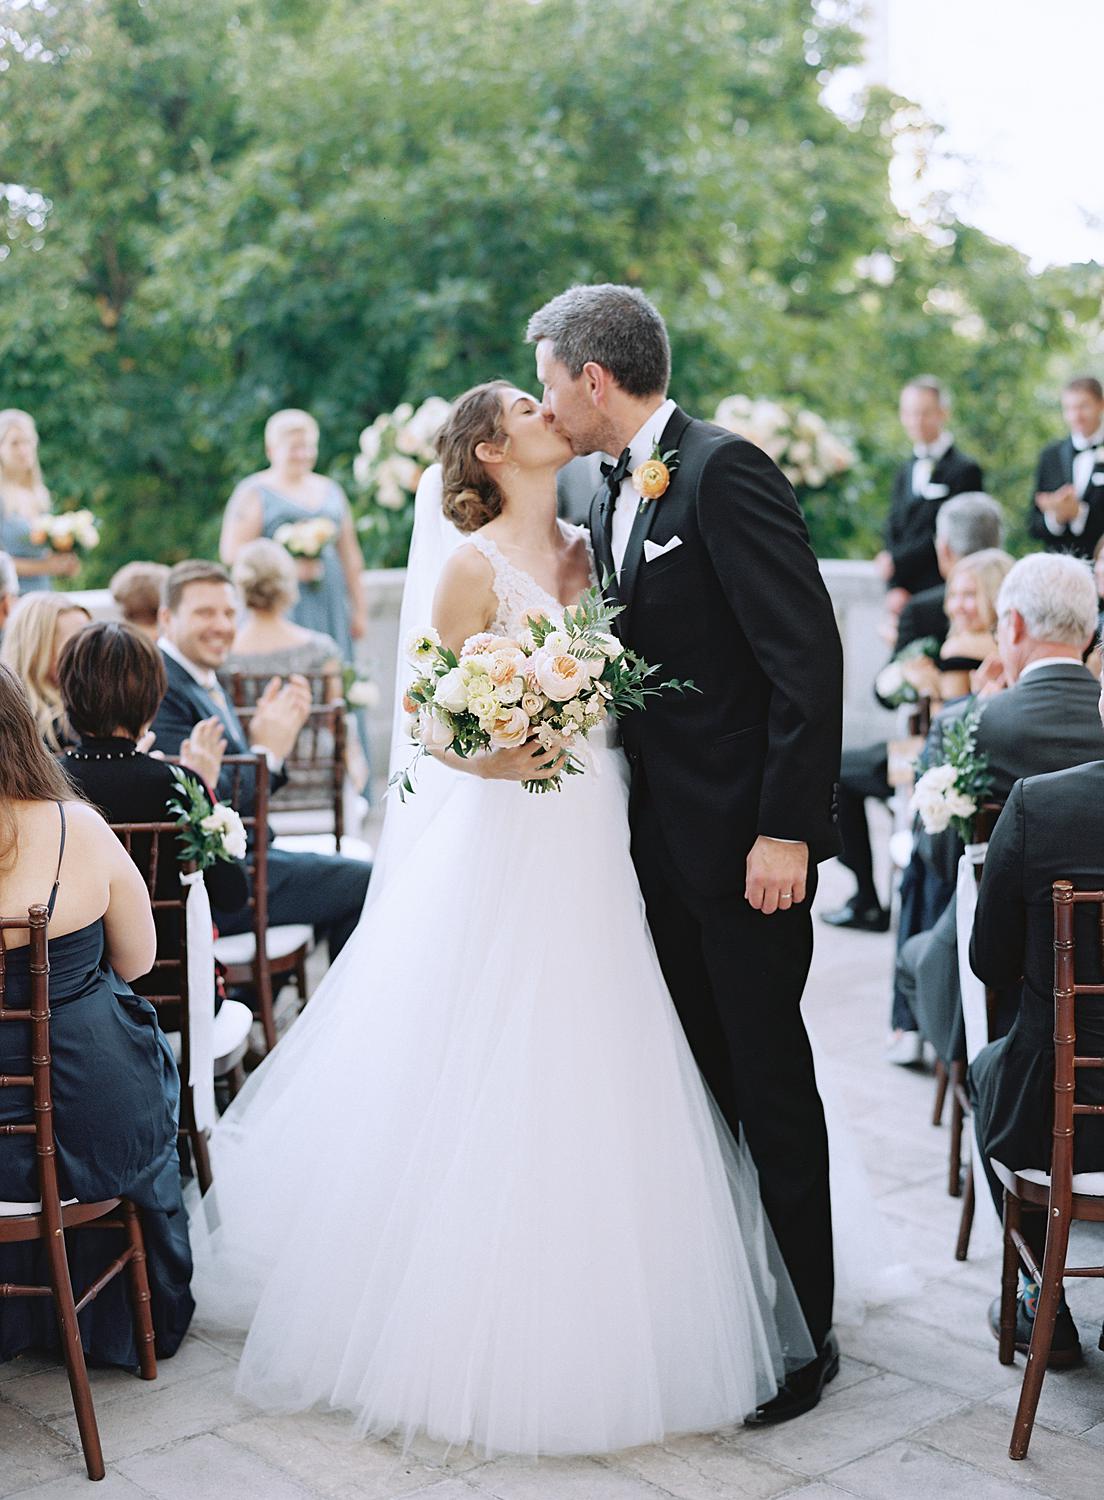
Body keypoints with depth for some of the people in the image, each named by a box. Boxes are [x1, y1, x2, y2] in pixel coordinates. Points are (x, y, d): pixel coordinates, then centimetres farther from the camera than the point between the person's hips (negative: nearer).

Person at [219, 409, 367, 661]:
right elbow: (231, 552, -6)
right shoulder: (254, 492, 3)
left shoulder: (331, 491, 18)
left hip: (328, 607, 4)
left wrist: (359, 611, 16)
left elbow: (350, 557, 20)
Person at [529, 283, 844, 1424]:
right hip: (662, 839, 8)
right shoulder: (611, 500, 13)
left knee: (769, 1087, 2)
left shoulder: (724, 473, -14)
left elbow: (807, 657, -19)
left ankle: (803, 1331, 17)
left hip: (745, 843, -8)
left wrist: (785, 830, -21)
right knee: (700, 1082, 15)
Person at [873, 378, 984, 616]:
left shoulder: (965, 469, -3)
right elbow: (893, 532, 13)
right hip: (904, 596, 6)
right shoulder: (905, 472, 18)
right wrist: (894, 588, -1)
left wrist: (897, 561, -8)